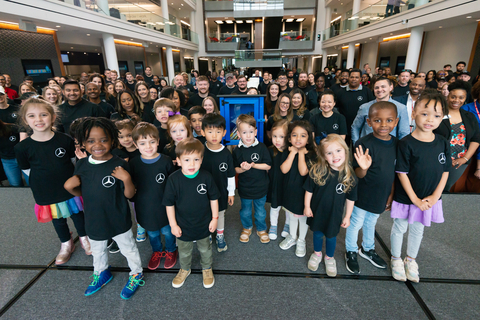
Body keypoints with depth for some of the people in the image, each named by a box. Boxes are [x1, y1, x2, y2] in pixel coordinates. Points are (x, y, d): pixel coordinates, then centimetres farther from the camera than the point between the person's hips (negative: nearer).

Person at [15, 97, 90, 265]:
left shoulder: (65, 140, -14)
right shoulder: (23, 147, -14)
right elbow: (28, 171, -1)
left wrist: (63, 176, 2)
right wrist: (49, 178, -1)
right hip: (46, 194, 1)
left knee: (77, 213, 17)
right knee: (57, 219, 20)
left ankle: (84, 238, 43)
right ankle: (66, 244, 44)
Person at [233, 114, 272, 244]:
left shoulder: (261, 147, -11)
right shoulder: (237, 151, -8)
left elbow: (268, 165, -13)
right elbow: (235, 169, -3)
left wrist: (253, 165, -23)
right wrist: (242, 169, -24)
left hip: (260, 187, -1)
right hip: (244, 188, 1)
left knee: (260, 212, 17)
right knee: (245, 211, 19)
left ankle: (261, 229, 42)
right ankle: (247, 228, 46)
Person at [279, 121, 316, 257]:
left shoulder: (311, 155, -14)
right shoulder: (287, 153, -6)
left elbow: (303, 172, -28)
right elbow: (284, 169, -22)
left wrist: (301, 153, -22)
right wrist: (293, 152, -21)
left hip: (303, 192, -3)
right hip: (289, 191, 3)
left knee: (303, 217, 16)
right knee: (291, 215, 22)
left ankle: (301, 241, 40)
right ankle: (292, 237, 46)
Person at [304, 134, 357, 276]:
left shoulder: (350, 176, -16)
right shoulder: (317, 171, -20)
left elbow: (350, 199, -4)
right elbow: (309, 190, -8)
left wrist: (347, 217, 0)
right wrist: (307, 207, -5)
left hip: (334, 214, 0)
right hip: (317, 211, 0)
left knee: (331, 236, 19)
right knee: (317, 233, 20)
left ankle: (329, 258, 47)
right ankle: (317, 254, 49)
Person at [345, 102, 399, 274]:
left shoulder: (396, 143, -4)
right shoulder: (364, 143, -23)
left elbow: (394, 171, 7)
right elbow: (359, 175, -21)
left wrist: (391, 194, 9)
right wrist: (363, 168, -43)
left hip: (381, 195, 6)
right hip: (362, 195, -6)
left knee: (371, 223, 26)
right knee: (355, 223, 12)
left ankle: (368, 249, 49)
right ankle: (351, 253, 35)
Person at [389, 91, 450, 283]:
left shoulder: (443, 144, -4)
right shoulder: (406, 144, -19)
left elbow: (445, 172, 1)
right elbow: (401, 173, -17)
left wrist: (435, 197, -7)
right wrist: (415, 199, -15)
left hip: (429, 199, 4)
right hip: (405, 198, -4)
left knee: (417, 230, 21)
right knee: (399, 228, 14)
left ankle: (411, 260, 43)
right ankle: (396, 259, 36)